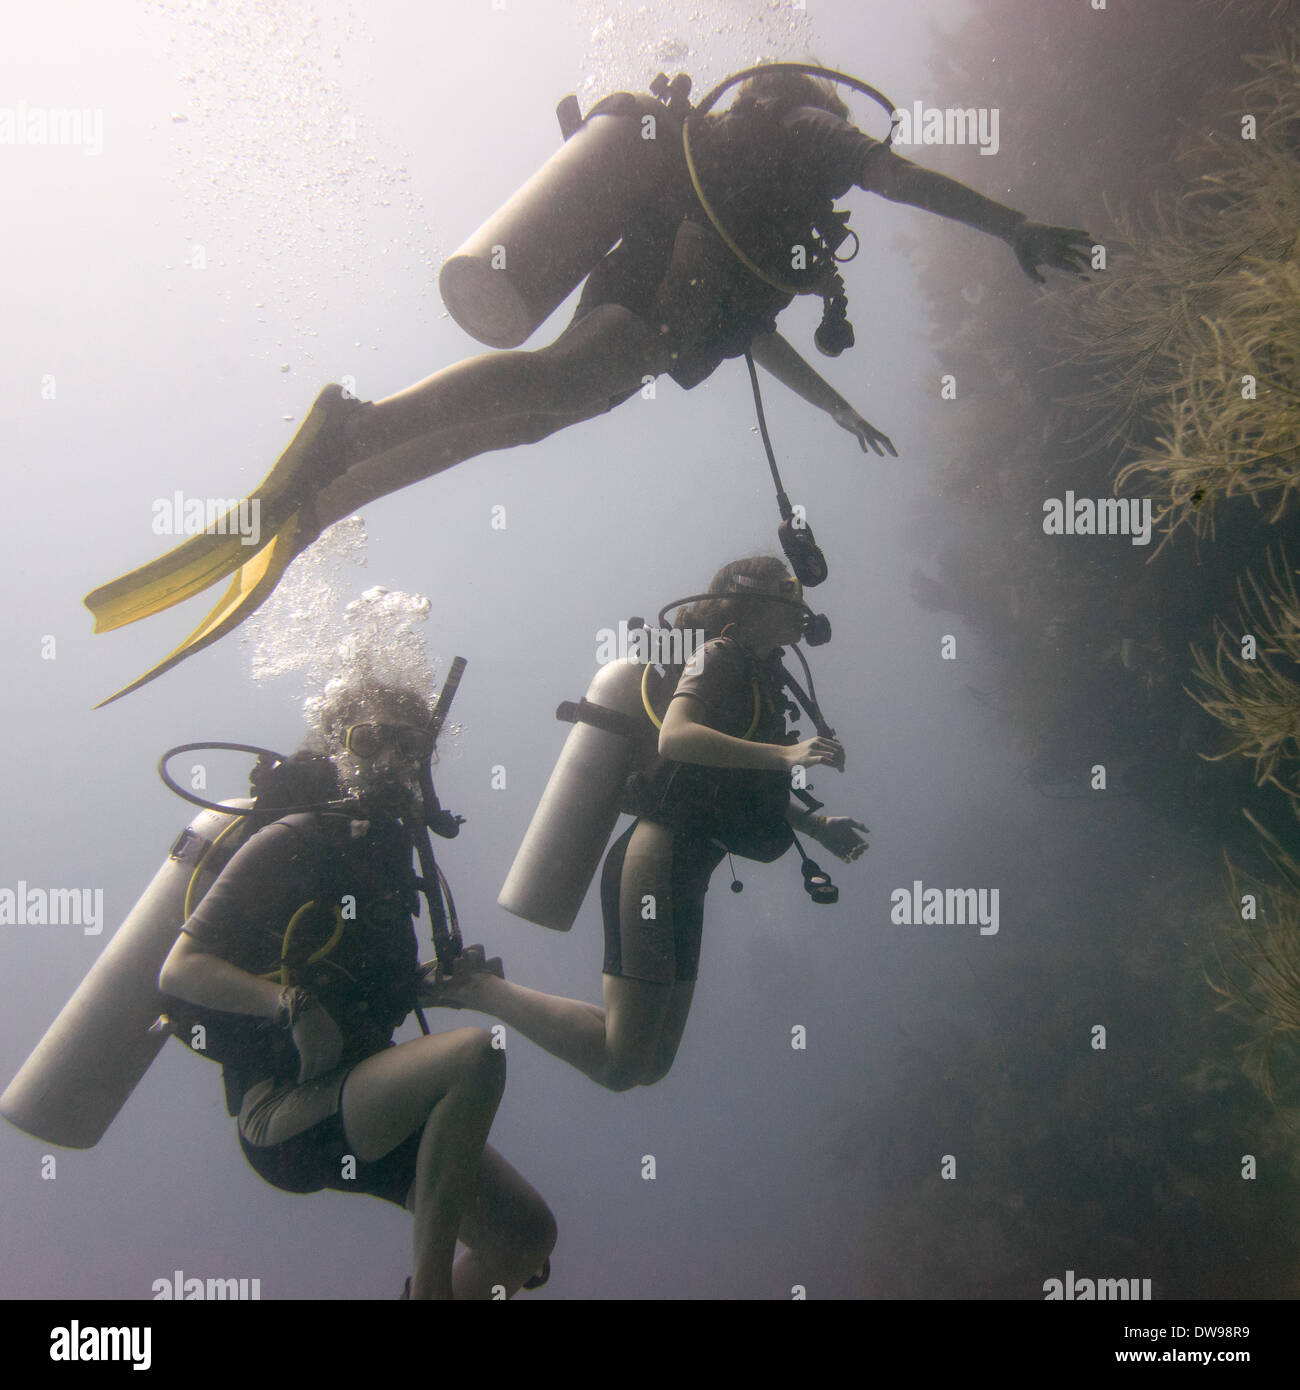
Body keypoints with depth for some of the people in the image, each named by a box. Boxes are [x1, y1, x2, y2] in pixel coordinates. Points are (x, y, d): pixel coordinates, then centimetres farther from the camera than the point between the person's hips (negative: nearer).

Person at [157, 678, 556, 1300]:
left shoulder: (387, 850, 16)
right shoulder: (288, 845, -8)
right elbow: (179, 970, -14)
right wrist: (292, 1003, -26)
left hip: (357, 1106, 8)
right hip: (285, 1113, -8)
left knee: (527, 1236, -1)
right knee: (477, 1052, -31)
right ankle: (428, 1283, -23)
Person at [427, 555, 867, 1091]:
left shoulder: (754, 675, 24)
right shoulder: (719, 656, -4)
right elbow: (675, 737, -25)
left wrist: (816, 825, 32)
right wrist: (785, 754, -30)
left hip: (681, 880, 10)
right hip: (656, 864, -10)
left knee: (650, 1065, 13)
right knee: (621, 1065, -16)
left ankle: (485, 983, 16)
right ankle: (480, 988, -5)